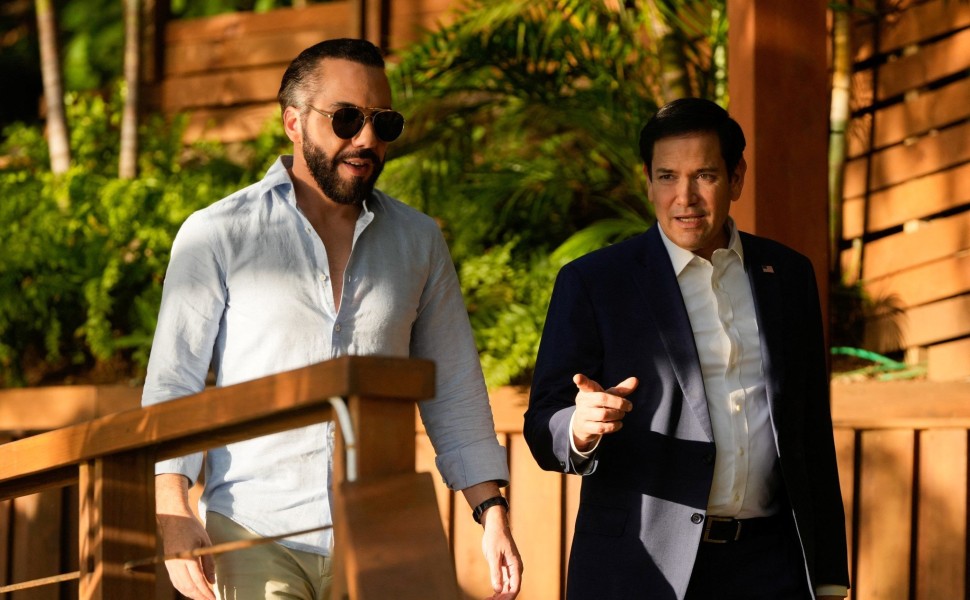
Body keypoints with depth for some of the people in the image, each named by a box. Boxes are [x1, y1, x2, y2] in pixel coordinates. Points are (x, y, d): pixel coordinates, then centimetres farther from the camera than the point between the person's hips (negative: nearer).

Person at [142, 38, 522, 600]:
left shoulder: (418, 242, 13)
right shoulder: (218, 235, 2)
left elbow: (455, 392, 15)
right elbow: (172, 385, 0)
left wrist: (492, 511, 5)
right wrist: (174, 518, -12)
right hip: (255, 536, -3)